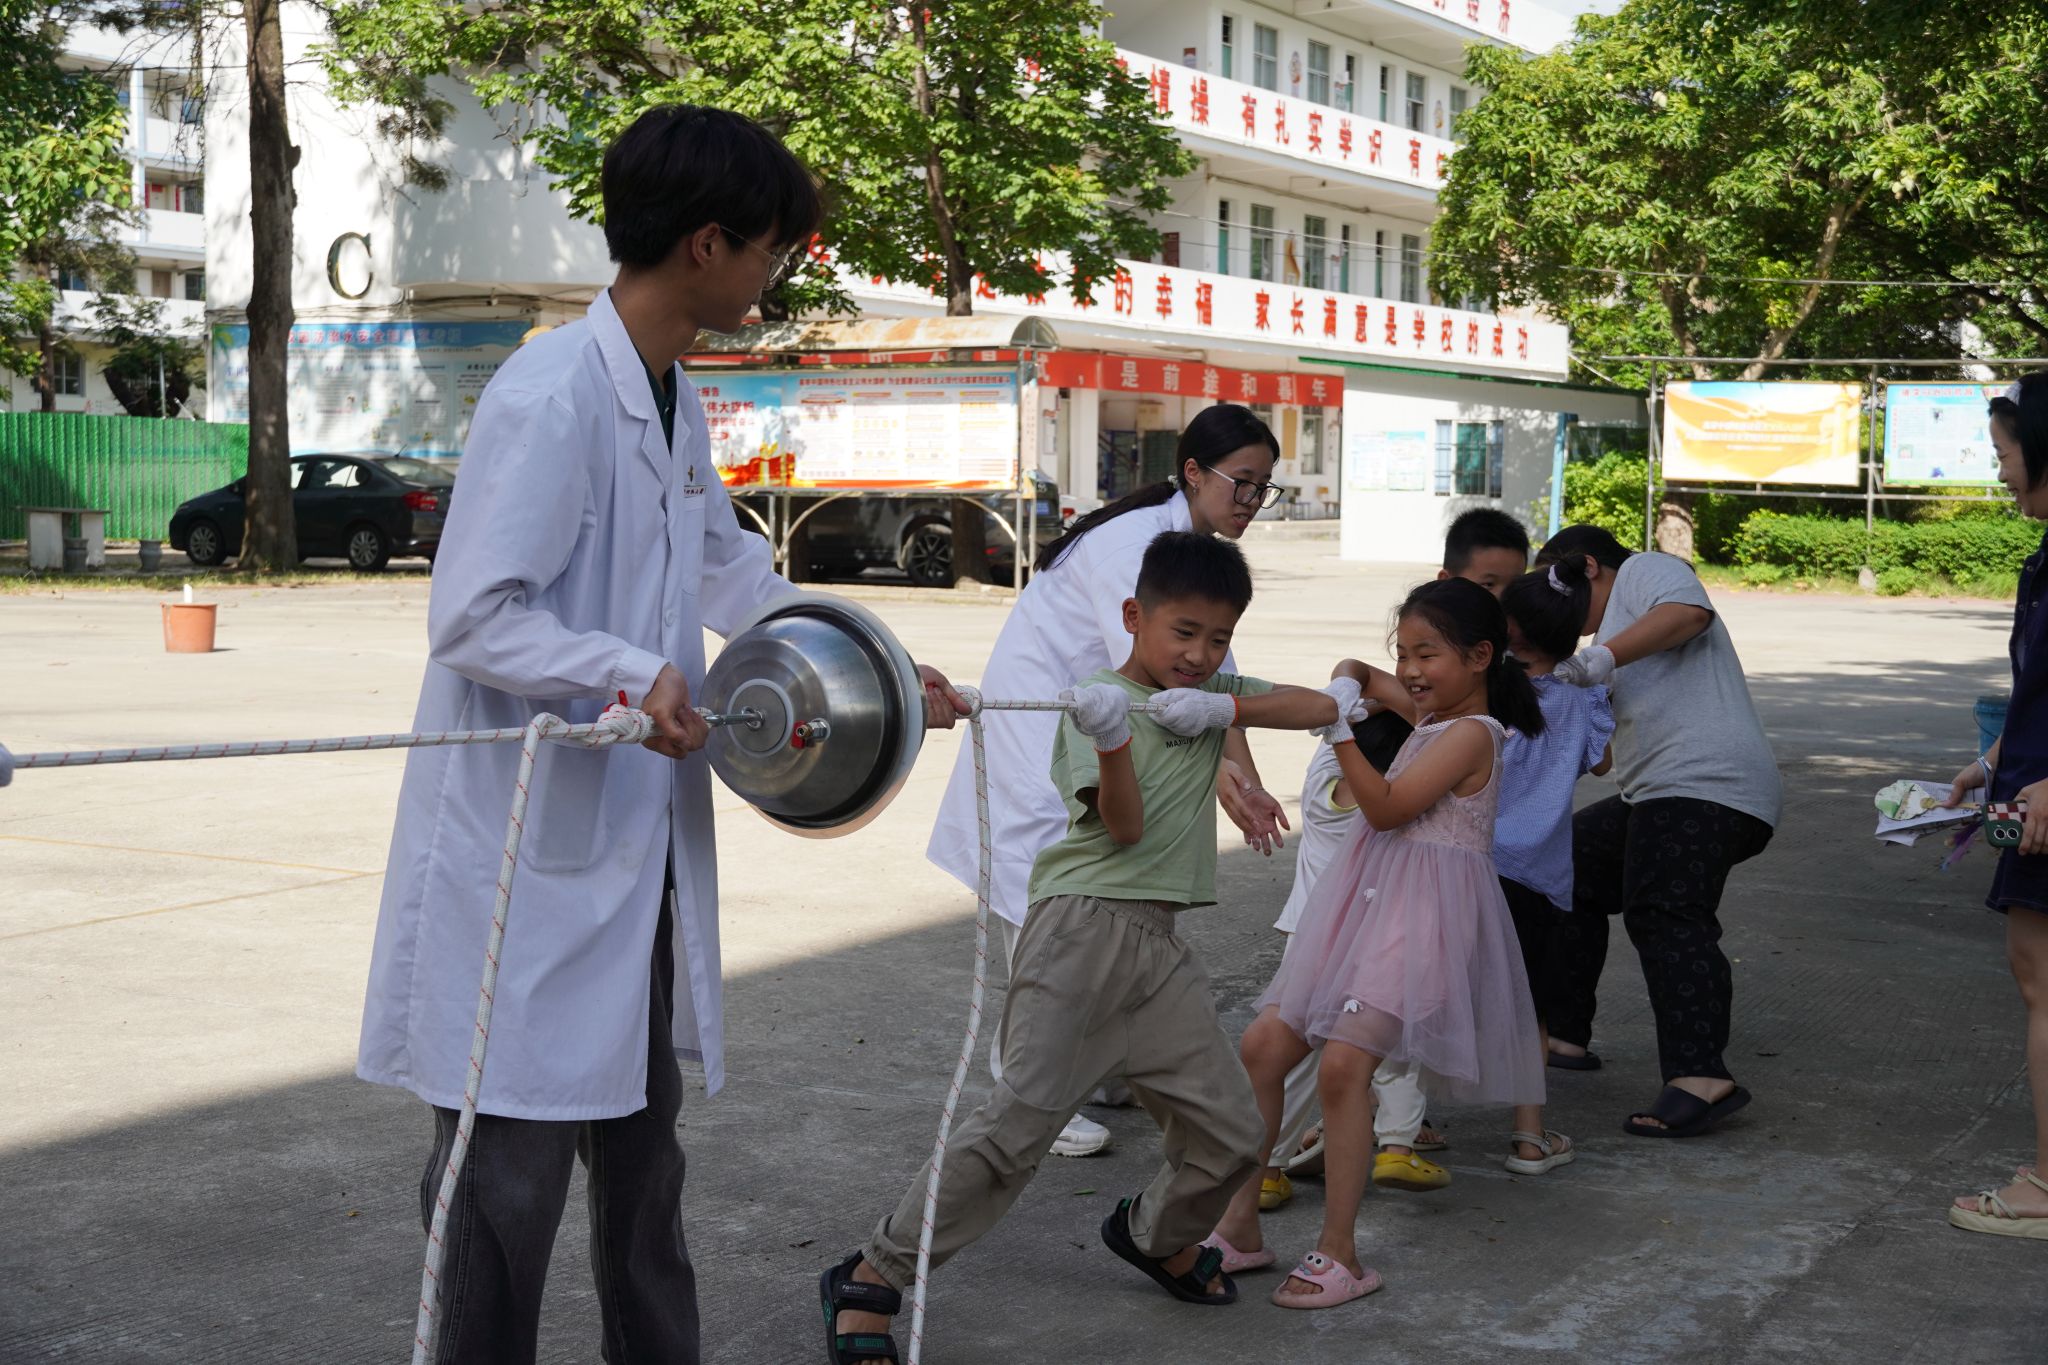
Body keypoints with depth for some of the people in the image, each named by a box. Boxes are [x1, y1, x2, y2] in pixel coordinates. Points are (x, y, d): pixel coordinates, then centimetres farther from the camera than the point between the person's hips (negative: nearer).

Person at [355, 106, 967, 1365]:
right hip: (528, 850, -9)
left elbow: (737, 577, 25)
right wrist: (636, 674, -33)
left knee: (642, 1135, 17)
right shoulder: (551, 395, -17)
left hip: (641, 839, 9)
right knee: (514, 1165, -1)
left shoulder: (676, 405, 12)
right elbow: (473, 616, -21)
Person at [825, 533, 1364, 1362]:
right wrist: (1111, 740, -30)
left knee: (1229, 1130, 6)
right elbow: (1125, 826, -11)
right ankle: (871, 1279, -7)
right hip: (1082, 925, -6)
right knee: (1023, 1115, -16)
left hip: (1159, 945, 7)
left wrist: (1227, 708, -5)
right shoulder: (1099, 699, -3)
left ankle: (1153, 1233, 37)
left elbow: (1323, 708, 9)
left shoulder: (1214, 691, 17)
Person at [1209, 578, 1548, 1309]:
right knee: (1264, 1045, 3)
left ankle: (1340, 1255, -9)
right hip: (1363, 905, 9)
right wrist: (1354, 681, 15)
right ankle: (1239, 1227, 12)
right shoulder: (1430, 717, 16)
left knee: (1343, 1063, -20)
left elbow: (1386, 808, -17)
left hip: (1421, 917, -9)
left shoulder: (1472, 733, -10)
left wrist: (1341, 729, -18)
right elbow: (1362, 678, 36)